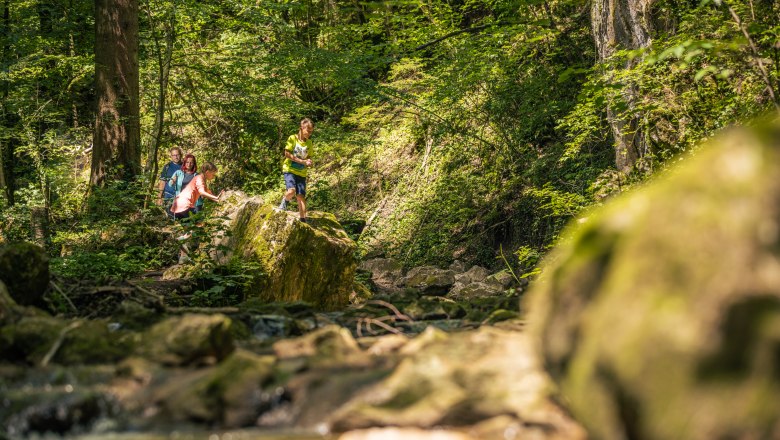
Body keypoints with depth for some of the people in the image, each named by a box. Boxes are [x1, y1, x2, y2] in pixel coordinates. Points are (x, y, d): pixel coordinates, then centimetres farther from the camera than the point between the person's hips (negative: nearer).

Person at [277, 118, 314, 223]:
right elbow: (287, 154, -10)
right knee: (291, 191, -25)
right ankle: (284, 203, 8)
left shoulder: (309, 143, 9)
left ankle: (303, 220, -1)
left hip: (301, 173, 4)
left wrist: (308, 162, -9)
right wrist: (302, 161, -14)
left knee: (301, 196, -3)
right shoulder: (292, 138, -6)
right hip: (289, 169, -4)